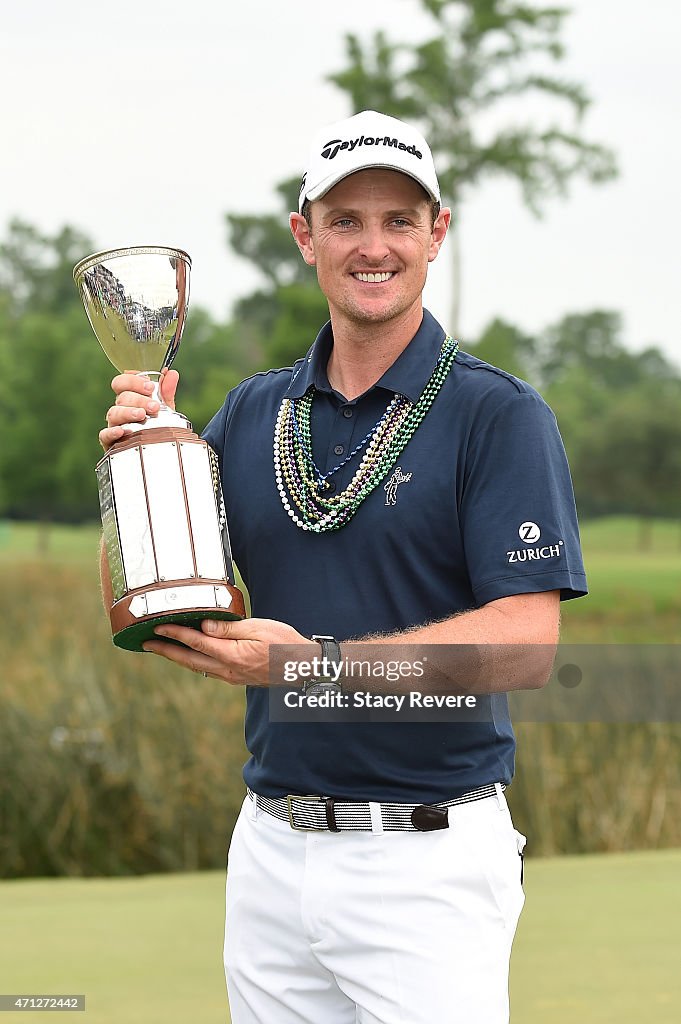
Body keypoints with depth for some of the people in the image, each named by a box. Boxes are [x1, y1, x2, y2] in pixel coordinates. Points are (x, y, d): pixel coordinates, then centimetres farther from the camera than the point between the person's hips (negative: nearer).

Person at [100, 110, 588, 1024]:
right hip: (270, 846, 5)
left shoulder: (501, 416, -7)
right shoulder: (252, 413, 10)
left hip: (429, 855, -5)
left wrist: (314, 660, -24)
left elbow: (526, 641, -16)